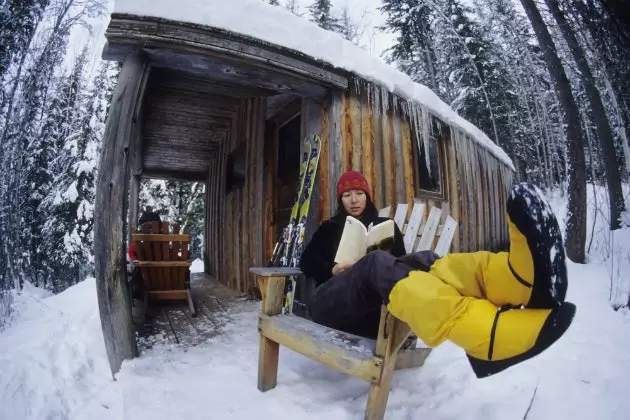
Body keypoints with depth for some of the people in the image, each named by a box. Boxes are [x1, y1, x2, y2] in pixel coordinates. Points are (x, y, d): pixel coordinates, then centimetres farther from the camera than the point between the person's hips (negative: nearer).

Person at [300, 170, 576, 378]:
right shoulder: (330, 228, 24)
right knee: (377, 263, -36)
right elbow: (307, 262, 13)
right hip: (331, 304, -2)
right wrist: (332, 270, -3)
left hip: (375, 311, 3)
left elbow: (401, 262, 15)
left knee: (421, 262, -26)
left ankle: (522, 276, -58)